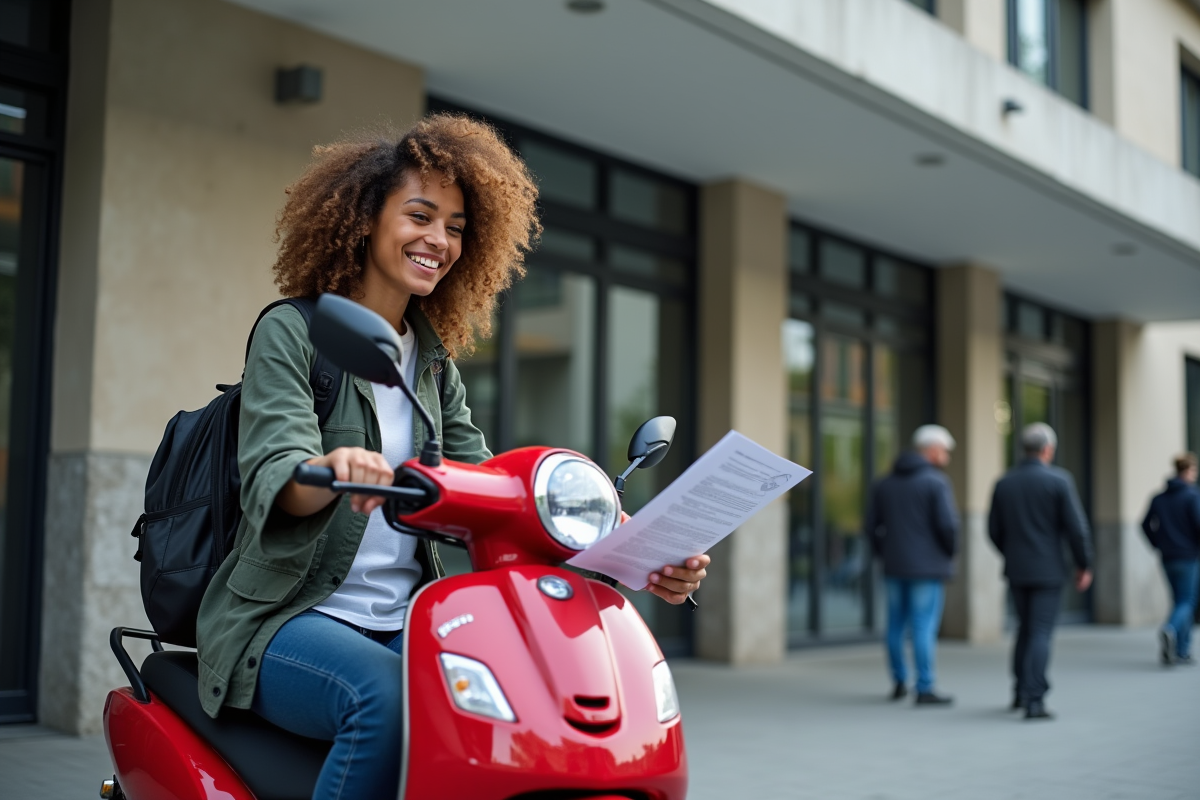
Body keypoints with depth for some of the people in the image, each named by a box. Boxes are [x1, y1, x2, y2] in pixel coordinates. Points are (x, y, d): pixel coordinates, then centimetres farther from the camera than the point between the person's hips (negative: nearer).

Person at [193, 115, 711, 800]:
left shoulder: (435, 362, 15)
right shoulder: (292, 333, -3)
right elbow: (273, 473, -19)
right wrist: (334, 467, -45)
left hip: (402, 624, 5)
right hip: (288, 618, -5)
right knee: (386, 696, -35)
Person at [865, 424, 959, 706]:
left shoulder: (885, 483, 9)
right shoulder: (936, 481, -10)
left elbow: (872, 525, 8)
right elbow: (948, 524, -16)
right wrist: (950, 551, 0)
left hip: (895, 567, 6)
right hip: (928, 567, -6)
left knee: (896, 625, 12)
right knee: (925, 627, -3)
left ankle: (900, 682, 20)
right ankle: (925, 689, -1)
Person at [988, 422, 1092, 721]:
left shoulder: (1004, 483, 3)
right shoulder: (1059, 480, -9)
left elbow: (994, 530, 8)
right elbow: (1076, 527, -11)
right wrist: (1084, 565, -1)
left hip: (1016, 570, 4)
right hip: (1048, 570, -4)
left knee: (1025, 628, 19)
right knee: (1041, 632, -2)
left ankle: (1021, 690, 24)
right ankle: (1034, 699, -7)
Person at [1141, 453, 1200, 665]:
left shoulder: (1159, 498, 6)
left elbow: (1146, 524, 7)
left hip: (1168, 558, 6)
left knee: (1180, 600, 14)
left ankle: (1183, 652, 13)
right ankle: (1170, 630, -31)